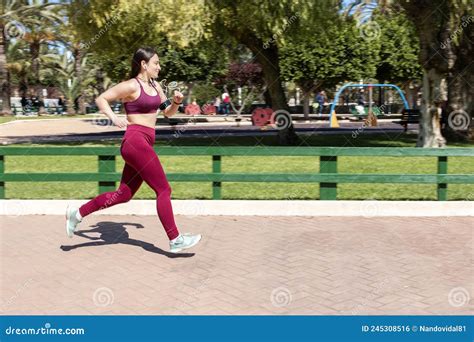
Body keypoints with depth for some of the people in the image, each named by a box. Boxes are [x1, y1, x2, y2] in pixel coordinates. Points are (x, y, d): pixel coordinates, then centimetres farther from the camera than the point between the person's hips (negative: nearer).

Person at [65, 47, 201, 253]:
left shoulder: (155, 86, 17)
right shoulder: (131, 86, -7)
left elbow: (168, 113, 23)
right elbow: (100, 99, -5)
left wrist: (176, 102, 3)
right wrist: (114, 118, -20)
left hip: (144, 145, 9)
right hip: (135, 141, -9)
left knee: (123, 194, 12)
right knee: (163, 189, -7)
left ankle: (77, 213, 21)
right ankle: (175, 240, -1)